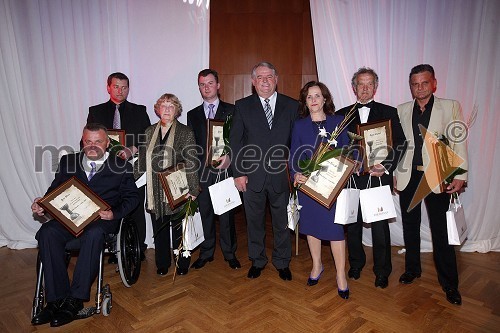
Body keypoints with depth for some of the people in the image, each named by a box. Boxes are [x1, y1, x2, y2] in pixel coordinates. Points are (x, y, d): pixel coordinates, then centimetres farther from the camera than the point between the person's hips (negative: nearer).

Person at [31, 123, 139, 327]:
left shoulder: (121, 166, 9)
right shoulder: (68, 161, 19)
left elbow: (132, 197, 4)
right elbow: (54, 190, 17)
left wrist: (115, 214, -14)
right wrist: (41, 204, -5)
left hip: (102, 220, -3)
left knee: (93, 234, -36)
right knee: (47, 232, -27)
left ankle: (74, 300, -26)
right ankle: (57, 300, -22)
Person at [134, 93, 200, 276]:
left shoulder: (185, 132, -4)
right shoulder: (149, 132, 9)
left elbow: (191, 163, -9)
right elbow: (142, 160, 14)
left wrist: (192, 190, -14)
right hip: (155, 192, 4)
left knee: (179, 229, 8)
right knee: (159, 230, 13)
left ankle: (182, 264, 27)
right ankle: (162, 264, 30)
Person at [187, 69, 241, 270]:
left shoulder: (231, 110, 6)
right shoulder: (193, 115, 14)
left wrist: (229, 156, -17)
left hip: (225, 170, -2)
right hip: (201, 171, 3)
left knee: (226, 214, 4)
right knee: (205, 213, 9)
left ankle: (229, 253, 19)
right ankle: (206, 253, 24)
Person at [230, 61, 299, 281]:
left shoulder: (292, 106, 3)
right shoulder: (242, 106, 2)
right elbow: (235, 141, 1)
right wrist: (238, 173, -5)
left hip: (280, 175, 0)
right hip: (252, 176, 0)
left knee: (282, 221, 12)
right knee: (254, 221, 14)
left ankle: (282, 262, 32)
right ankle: (257, 261, 34)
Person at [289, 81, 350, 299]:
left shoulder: (338, 122, 3)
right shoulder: (299, 125, 4)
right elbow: (294, 155, 2)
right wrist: (296, 174, -16)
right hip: (307, 183, 2)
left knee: (335, 227, -1)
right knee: (311, 224, 12)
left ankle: (341, 275, 15)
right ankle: (316, 265, 33)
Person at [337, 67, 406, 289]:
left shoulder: (389, 112, 6)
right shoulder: (342, 114, 9)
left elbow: (399, 144, 1)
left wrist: (386, 167, -13)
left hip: (379, 178, -1)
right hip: (351, 178, 2)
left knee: (380, 227, 6)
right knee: (352, 225, 12)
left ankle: (382, 272, 24)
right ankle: (356, 264, 32)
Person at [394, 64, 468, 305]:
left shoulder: (451, 107, 0)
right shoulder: (401, 111, 6)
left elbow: (459, 142, -2)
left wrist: (460, 175, -8)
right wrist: (391, 173, 5)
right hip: (408, 177, 3)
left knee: (441, 231, 2)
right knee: (410, 226, 14)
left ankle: (449, 284, 16)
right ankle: (412, 269, 32)